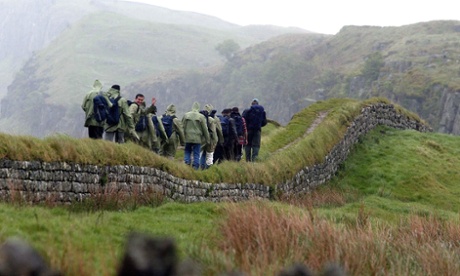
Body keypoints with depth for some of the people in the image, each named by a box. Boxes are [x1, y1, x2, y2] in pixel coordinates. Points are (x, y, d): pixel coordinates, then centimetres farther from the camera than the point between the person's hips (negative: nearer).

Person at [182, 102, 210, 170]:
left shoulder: (185, 115, 1)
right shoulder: (201, 117, -5)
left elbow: (182, 127, 5)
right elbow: (205, 129, -1)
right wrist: (207, 140, 8)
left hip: (187, 138, 1)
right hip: (197, 139, -1)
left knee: (187, 152, 13)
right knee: (196, 154, 4)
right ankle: (195, 168, 2)